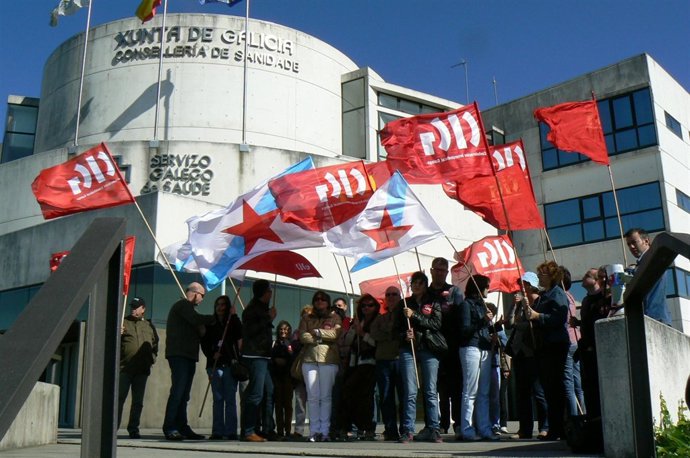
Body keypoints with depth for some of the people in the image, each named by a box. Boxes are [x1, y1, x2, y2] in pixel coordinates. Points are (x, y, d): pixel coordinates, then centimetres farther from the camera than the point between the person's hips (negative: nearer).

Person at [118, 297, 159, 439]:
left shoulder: (149, 326, 16)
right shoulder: (123, 322, 7)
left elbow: (155, 344, 23)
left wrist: (152, 358, 8)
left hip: (142, 370, 3)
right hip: (124, 368, -3)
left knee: (138, 401, 5)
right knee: (119, 399, -2)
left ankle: (133, 429, 12)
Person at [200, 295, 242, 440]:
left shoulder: (233, 322, 9)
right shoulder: (210, 324, 13)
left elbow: (240, 335, -8)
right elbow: (204, 343, 9)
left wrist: (234, 316, -9)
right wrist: (212, 355, -8)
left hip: (230, 364, -2)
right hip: (215, 364, 2)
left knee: (230, 398, -4)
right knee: (218, 398, 3)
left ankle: (231, 431, -4)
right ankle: (218, 431, 4)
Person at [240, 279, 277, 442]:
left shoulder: (262, 307, 21)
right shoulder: (252, 308, -9)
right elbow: (250, 330, -21)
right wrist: (269, 318, -18)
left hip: (263, 356, 10)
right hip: (255, 356, -10)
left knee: (270, 392, 10)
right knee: (256, 394, -13)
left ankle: (268, 430, 15)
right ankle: (248, 432, -10)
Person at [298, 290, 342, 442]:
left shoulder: (335, 317, 13)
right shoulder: (307, 319, 19)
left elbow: (335, 333, -6)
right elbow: (302, 336, 3)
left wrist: (316, 332, -2)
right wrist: (322, 338, -5)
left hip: (328, 360, -2)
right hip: (309, 360, 2)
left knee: (326, 396, -4)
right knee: (312, 397, -2)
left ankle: (324, 431, -2)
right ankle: (314, 431, 1)